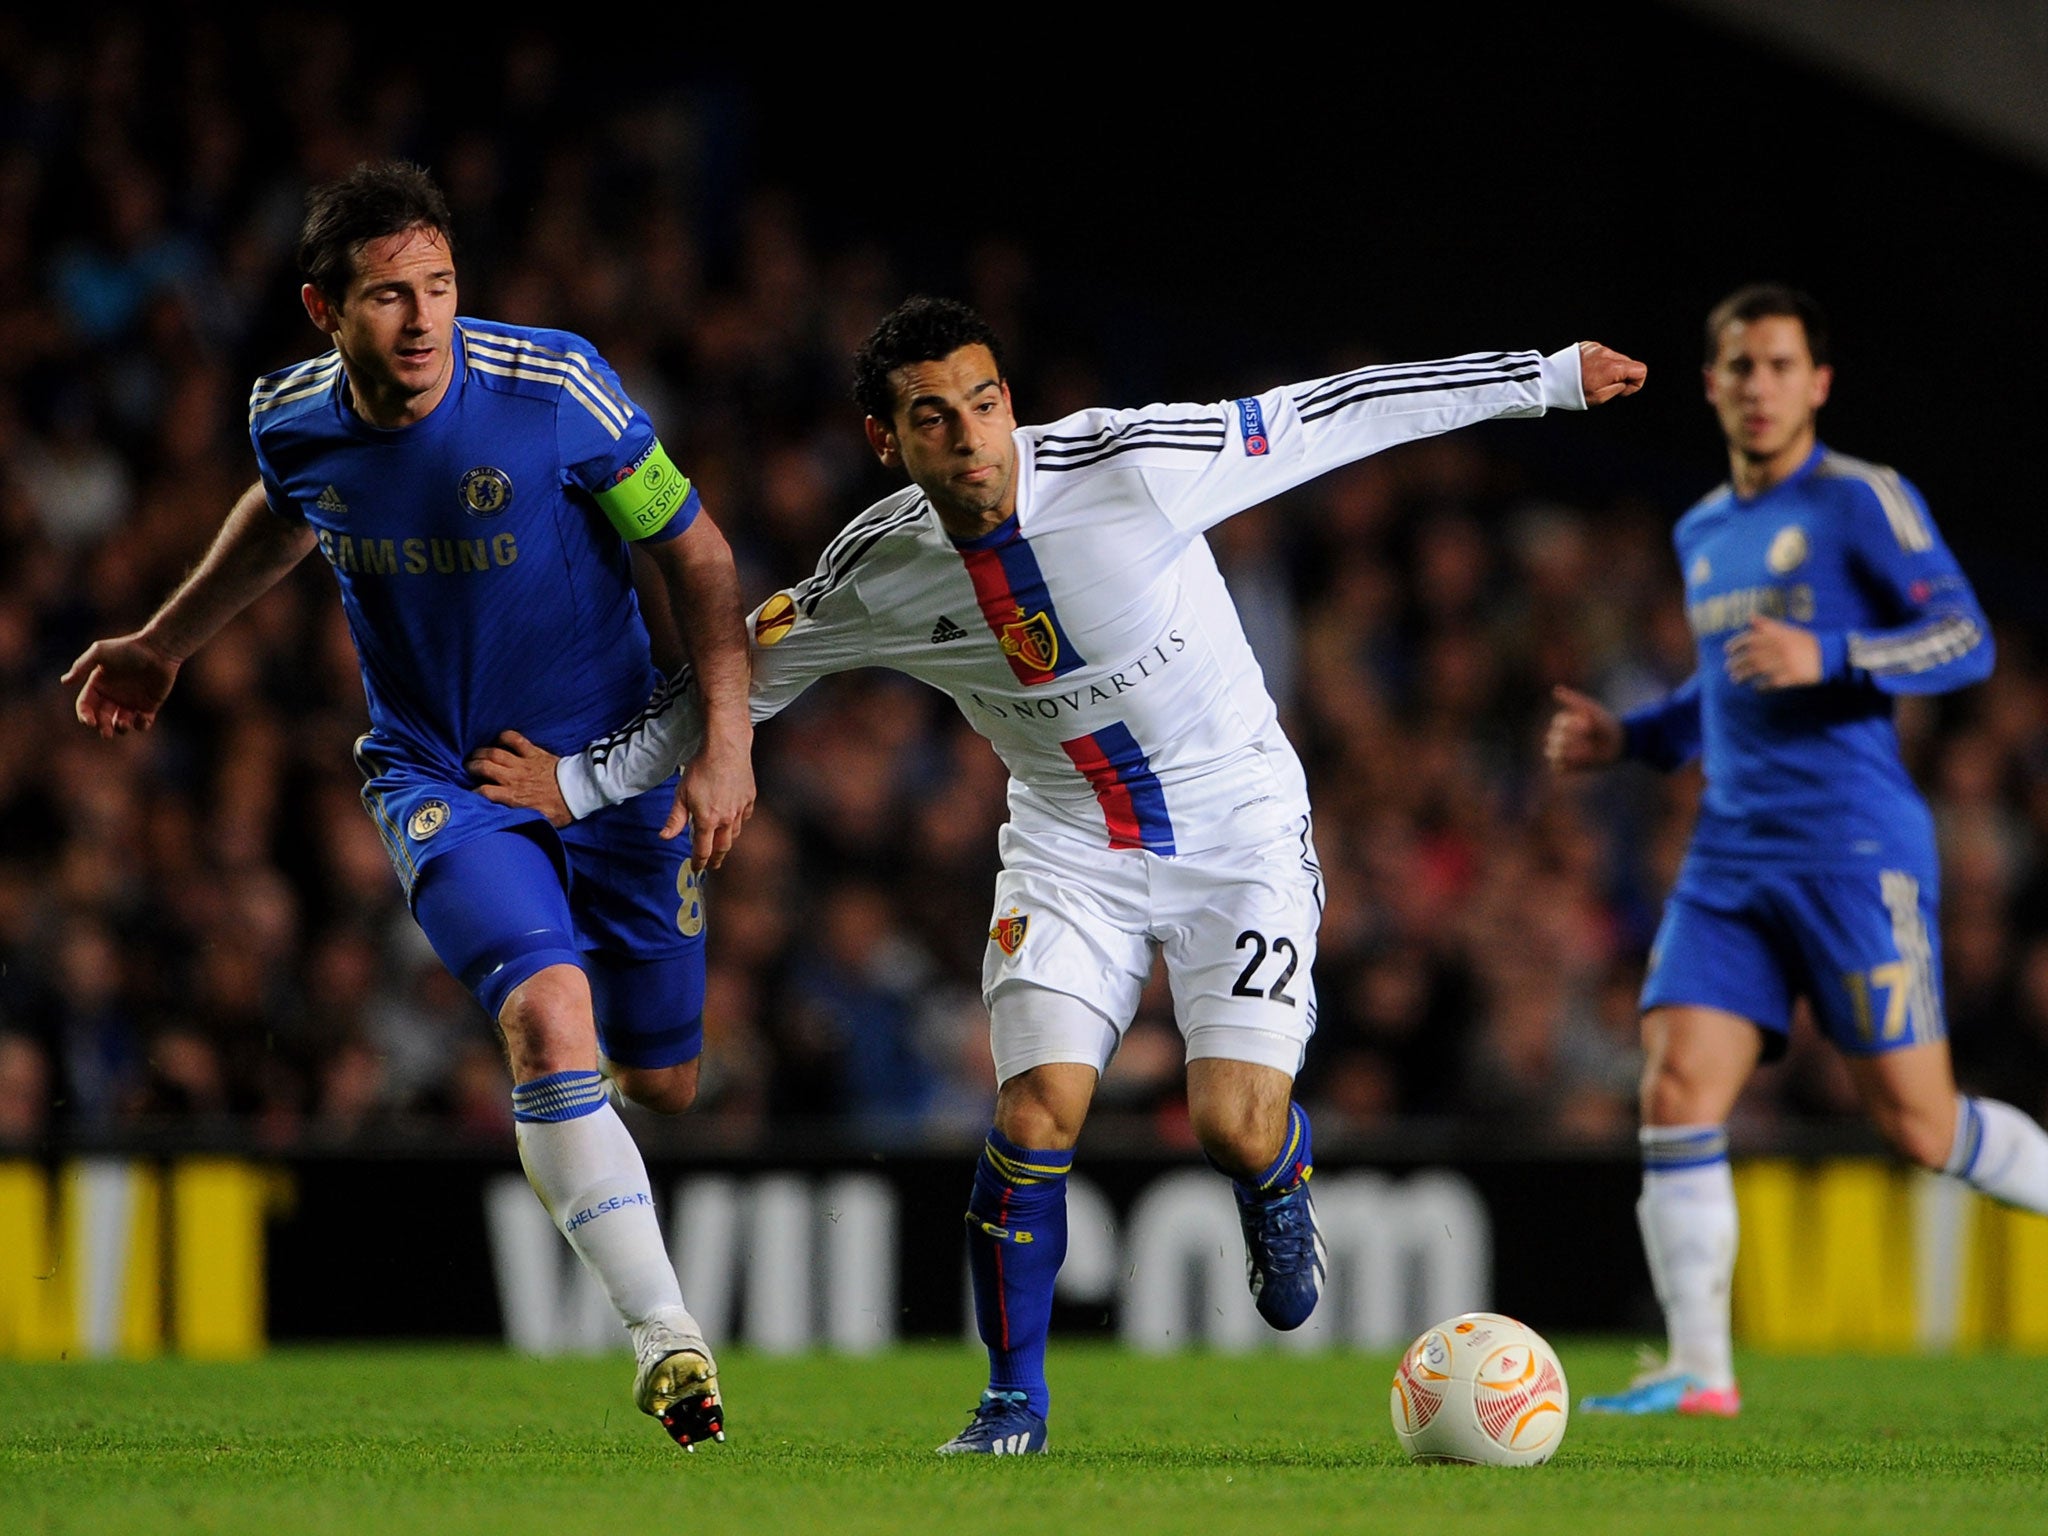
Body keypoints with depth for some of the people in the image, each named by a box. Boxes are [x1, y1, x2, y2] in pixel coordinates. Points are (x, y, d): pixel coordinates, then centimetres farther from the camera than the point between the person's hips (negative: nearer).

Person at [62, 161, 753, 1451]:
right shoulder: (292, 419, -10)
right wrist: (166, 644, 22)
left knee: (663, 1082, 9)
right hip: (438, 776, 0)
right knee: (550, 1019, -26)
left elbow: (695, 551, -9)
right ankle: (666, 1335, -23)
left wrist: (729, 740, -15)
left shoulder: (555, 388, -20)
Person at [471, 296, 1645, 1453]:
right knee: (1038, 1110, -17)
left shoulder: (1131, 463, -22)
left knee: (1235, 1127, -16)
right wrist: (582, 781, 1)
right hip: (1071, 848, 2)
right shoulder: (876, 573, -11)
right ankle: (1016, 1398, 2)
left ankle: (1279, 1184, 24)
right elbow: (744, 672, 5)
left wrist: (1548, 378, -9)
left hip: (1240, 830, -2)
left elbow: (1328, 415, -15)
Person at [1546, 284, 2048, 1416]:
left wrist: (1826, 657, -22)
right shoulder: (1703, 534, 19)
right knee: (1676, 1088, -11)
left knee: (1917, 1121, -5)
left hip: (1856, 846, -6)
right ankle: (1698, 1369, -10)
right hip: (1731, 856, 6)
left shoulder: (1862, 501, -3)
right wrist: (1625, 738, 16)